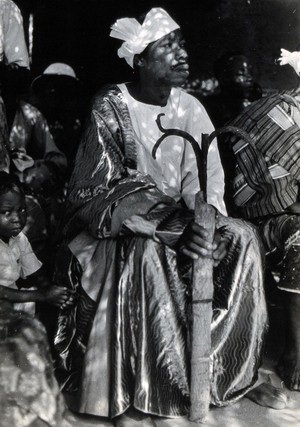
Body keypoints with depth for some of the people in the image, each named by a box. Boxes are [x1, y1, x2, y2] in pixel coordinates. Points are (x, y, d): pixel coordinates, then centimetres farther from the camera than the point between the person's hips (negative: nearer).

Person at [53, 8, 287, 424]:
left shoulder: (190, 108, 1)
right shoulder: (110, 108, -13)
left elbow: (206, 179, -3)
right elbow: (97, 192, -18)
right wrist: (171, 228, -30)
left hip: (177, 220, 5)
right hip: (116, 227, -5)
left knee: (242, 238, -15)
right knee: (148, 255, -35)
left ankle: (238, 369, -5)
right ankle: (127, 393, -21)